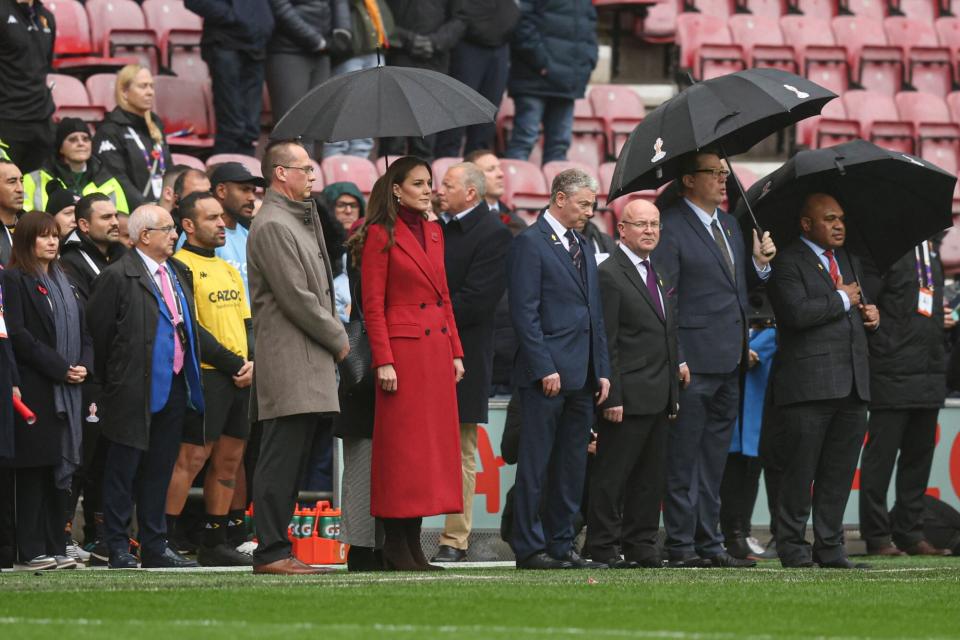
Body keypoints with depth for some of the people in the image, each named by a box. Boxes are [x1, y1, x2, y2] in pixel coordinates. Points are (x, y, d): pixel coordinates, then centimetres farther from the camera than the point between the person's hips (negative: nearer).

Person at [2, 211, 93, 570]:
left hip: (66, 390, 7)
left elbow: (82, 331, 19)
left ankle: (55, 547, 9)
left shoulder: (62, 282, 18)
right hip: (35, 389, -7)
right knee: (33, 470, -6)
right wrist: (60, 368, -15)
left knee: (60, 469, 6)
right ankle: (32, 551, -4)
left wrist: (83, 366, -1)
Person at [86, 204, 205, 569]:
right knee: (123, 470, 0)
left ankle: (155, 546, 18)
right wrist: (111, 380, -4)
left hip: (174, 386, 7)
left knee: (159, 470, 12)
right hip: (134, 390, -7)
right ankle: (118, 549, 4)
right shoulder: (118, 276, -10)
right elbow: (98, 332, -8)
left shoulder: (179, 273, 13)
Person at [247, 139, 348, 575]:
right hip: (289, 363, -10)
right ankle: (271, 553, -11)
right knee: (281, 461, -10)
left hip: (307, 363, 10)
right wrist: (337, 338, -7)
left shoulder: (297, 220, 21)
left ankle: (275, 549, 13)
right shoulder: (273, 225, -12)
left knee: (288, 463, 10)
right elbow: (296, 297, -17)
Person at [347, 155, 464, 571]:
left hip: (437, 348, 7)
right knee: (402, 444, -5)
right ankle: (396, 548, -1)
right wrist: (383, 361, -15)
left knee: (433, 443, 6)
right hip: (403, 346, -7)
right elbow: (372, 304, -9)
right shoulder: (381, 235, -6)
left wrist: (455, 351, 13)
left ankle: (413, 544, 10)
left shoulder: (434, 233, 15)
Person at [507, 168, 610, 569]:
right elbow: (524, 312, -12)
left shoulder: (583, 247, 19)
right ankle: (529, 548, -2)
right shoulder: (530, 243, -6)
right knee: (535, 464, -4)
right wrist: (544, 368, -17)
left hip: (581, 376, 8)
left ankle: (561, 546, 13)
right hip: (546, 374, -8)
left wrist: (602, 370, 13)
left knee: (572, 467, 9)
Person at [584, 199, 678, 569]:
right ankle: (603, 548, -1)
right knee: (612, 475, -4)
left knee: (651, 476, 10)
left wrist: (674, 393, 17)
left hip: (660, 399, 8)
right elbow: (606, 344, -13)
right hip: (629, 397, -8)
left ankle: (640, 545, 15)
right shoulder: (610, 275, -8)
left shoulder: (659, 275, 19)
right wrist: (612, 397, -18)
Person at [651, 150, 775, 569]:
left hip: (730, 362, 8)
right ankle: (681, 546, 1)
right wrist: (675, 359, -18)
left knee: (713, 461, 12)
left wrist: (760, 263, 3)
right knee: (683, 460, -2)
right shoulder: (670, 228, -9)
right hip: (694, 362, -8)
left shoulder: (729, 224, 17)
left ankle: (709, 544, 17)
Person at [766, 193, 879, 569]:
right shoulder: (788, 263, -4)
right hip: (809, 384, -7)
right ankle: (793, 548, 4)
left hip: (852, 384, 7)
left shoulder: (849, 262, 22)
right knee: (800, 471, -3)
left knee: (839, 473, 8)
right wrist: (842, 300, -8)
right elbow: (797, 312, -19)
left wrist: (869, 317, 9)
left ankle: (830, 548, 13)